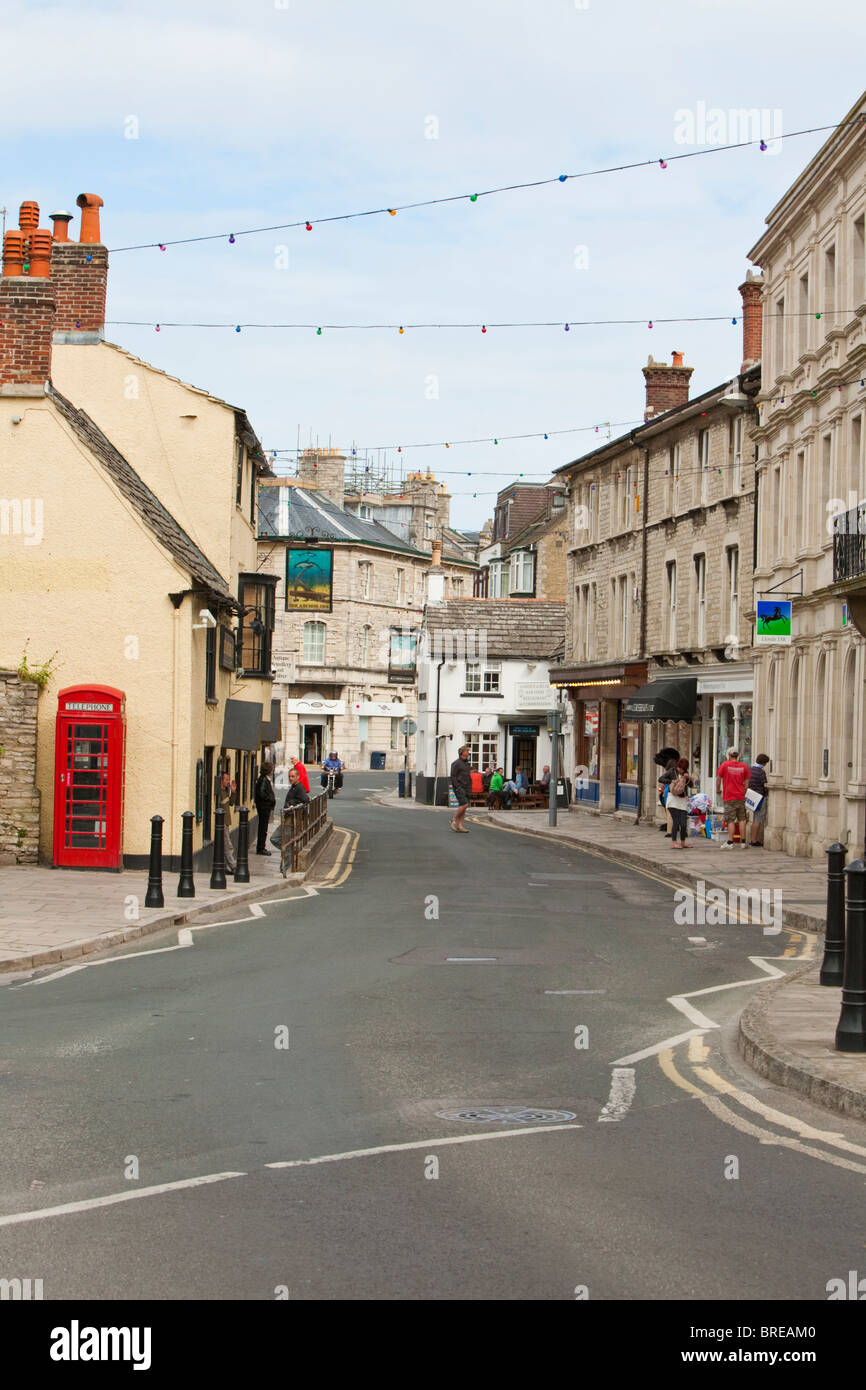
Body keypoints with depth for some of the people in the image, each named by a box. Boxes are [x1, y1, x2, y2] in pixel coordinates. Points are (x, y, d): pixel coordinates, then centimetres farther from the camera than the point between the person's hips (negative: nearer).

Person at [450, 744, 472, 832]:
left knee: (463, 807, 3)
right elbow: (453, 776, -12)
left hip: (466, 788, 8)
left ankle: (460, 826, 4)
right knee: (464, 804, -18)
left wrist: (470, 788, 13)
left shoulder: (466, 763, 17)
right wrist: (458, 787, -17)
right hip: (459, 788, -8)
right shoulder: (456, 763, -8)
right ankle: (454, 819, -1)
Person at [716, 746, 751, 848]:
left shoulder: (725, 765, -6)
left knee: (731, 820, -2)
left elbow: (718, 778, 2)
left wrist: (718, 789, 18)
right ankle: (743, 841, 11)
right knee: (742, 819, 10)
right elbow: (746, 782, 8)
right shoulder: (744, 766, 2)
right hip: (740, 797, 3)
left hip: (728, 798, -3)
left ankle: (730, 842, -5)